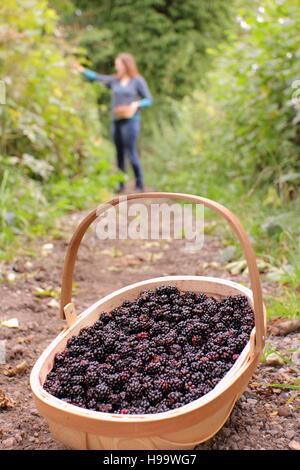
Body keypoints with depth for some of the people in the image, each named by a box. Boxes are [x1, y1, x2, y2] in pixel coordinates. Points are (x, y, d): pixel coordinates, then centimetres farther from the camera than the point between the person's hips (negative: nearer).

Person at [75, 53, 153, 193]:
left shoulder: (138, 81, 0)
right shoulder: (115, 80, 13)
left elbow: (149, 100, -1)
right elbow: (96, 77, 13)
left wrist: (136, 104, -18)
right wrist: (81, 70, 4)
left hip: (130, 121, -5)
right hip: (116, 121, 5)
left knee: (132, 153, -8)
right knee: (119, 154, 7)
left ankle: (139, 184, 2)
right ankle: (121, 184, 13)